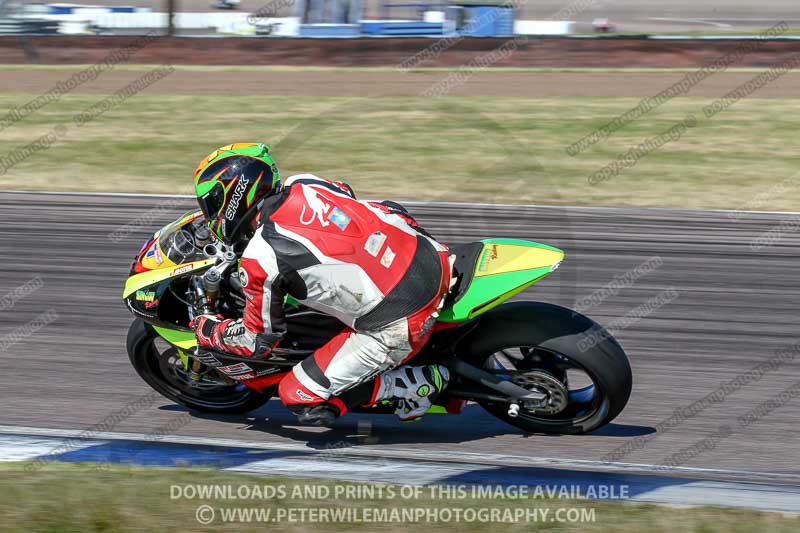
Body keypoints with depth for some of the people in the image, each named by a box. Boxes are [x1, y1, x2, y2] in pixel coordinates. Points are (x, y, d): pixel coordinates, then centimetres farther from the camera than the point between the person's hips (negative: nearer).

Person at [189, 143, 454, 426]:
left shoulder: (261, 258, -10)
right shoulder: (304, 184, 7)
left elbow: (259, 340, 4)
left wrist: (208, 331, 23)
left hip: (396, 326, -7)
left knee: (299, 398, 4)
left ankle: (418, 383, 1)